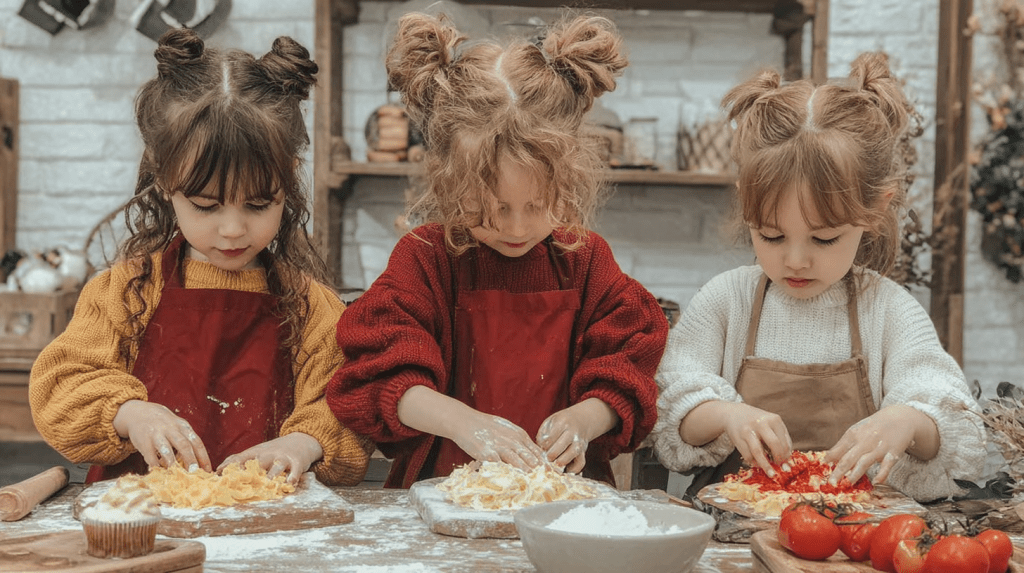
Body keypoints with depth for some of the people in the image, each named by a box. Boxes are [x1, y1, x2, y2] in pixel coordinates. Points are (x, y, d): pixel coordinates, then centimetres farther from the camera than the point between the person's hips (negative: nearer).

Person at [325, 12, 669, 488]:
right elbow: (380, 373, -8)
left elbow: (626, 368, 6)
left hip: (563, 487, 1)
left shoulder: (584, 260, 6)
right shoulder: (424, 257, -1)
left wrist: (584, 419, -15)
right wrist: (461, 421, -24)